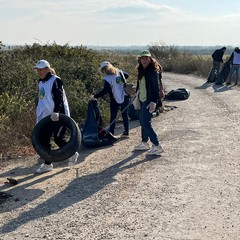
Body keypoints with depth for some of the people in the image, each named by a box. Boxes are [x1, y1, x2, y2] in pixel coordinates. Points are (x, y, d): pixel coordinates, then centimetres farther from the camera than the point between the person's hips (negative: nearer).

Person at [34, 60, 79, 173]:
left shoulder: (55, 80, -12)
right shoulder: (41, 82, 14)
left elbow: (59, 97, -23)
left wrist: (56, 112, -37)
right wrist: (39, 117, 21)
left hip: (58, 116, -8)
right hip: (46, 117, 9)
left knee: (58, 139, -4)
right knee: (43, 139, 5)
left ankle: (72, 154, 22)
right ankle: (47, 164, 16)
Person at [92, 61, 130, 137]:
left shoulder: (107, 78, -17)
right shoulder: (119, 72, 2)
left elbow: (105, 91, -21)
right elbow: (126, 75, 21)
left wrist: (95, 96, -15)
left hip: (115, 99, -5)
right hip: (125, 97, 5)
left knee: (113, 116, 6)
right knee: (125, 115, 12)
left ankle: (111, 133, 5)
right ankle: (126, 132, 16)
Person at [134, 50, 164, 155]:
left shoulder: (153, 71, -14)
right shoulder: (141, 70, 12)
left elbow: (156, 87, -19)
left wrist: (153, 101, -25)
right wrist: (137, 94, 26)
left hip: (149, 100, -9)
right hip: (142, 99, 9)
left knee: (146, 123, -12)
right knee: (142, 121, 16)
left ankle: (157, 146, -8)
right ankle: (144, 143, 31)